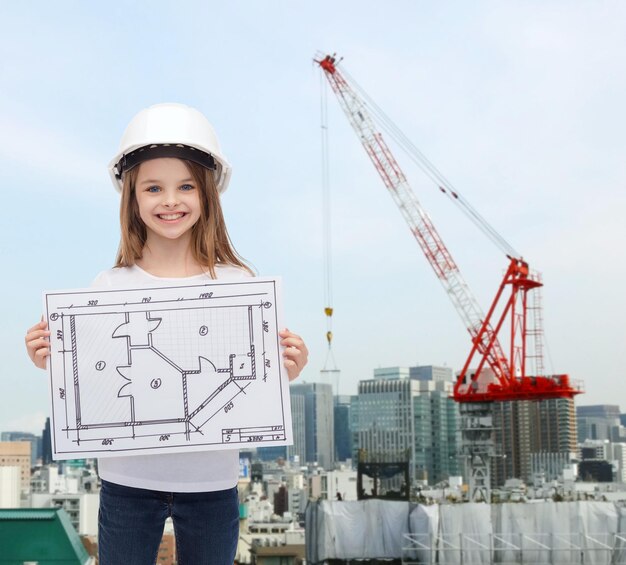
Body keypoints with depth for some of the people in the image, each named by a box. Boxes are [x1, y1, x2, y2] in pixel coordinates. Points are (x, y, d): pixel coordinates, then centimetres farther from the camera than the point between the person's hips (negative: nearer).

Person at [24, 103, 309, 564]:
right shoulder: (110, 288, -2)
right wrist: (52, 362, -15)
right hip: (126, 482, 1)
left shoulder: (237, 283, -5)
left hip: (211, 484, 0)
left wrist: (283, 374, -20)